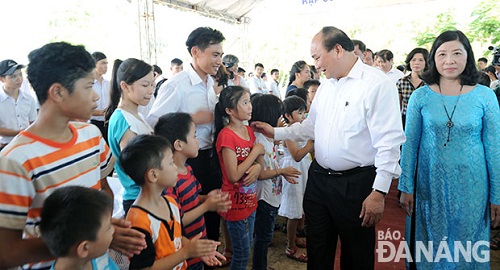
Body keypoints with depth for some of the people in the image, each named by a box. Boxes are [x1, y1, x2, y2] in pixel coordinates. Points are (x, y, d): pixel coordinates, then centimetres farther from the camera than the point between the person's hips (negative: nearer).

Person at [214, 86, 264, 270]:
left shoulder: (249, 130, 4)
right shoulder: (226, 135, -20)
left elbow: (257, 160, 10)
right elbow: (234, 175, -23)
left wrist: (257, 167, -13)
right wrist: (255, 151, -17)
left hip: (250, 200, 7)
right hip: (235, 203, -7)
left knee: (246, 249, 20)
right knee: (242, 254, 7)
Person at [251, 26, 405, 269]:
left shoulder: (377, 84, -15)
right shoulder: (326, 85, 9)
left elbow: (388, 142, -18)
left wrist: (379, 192, -19)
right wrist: (276, 133, 11)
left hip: (356, 184, -6)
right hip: (318, 178, 7)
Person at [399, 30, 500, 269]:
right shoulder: (420, 96, -4)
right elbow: (410, 144, -1)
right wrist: (406, 187, -1)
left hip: (471, 186, 0)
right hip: (430, 185, 0)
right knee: (429, 248, 14)